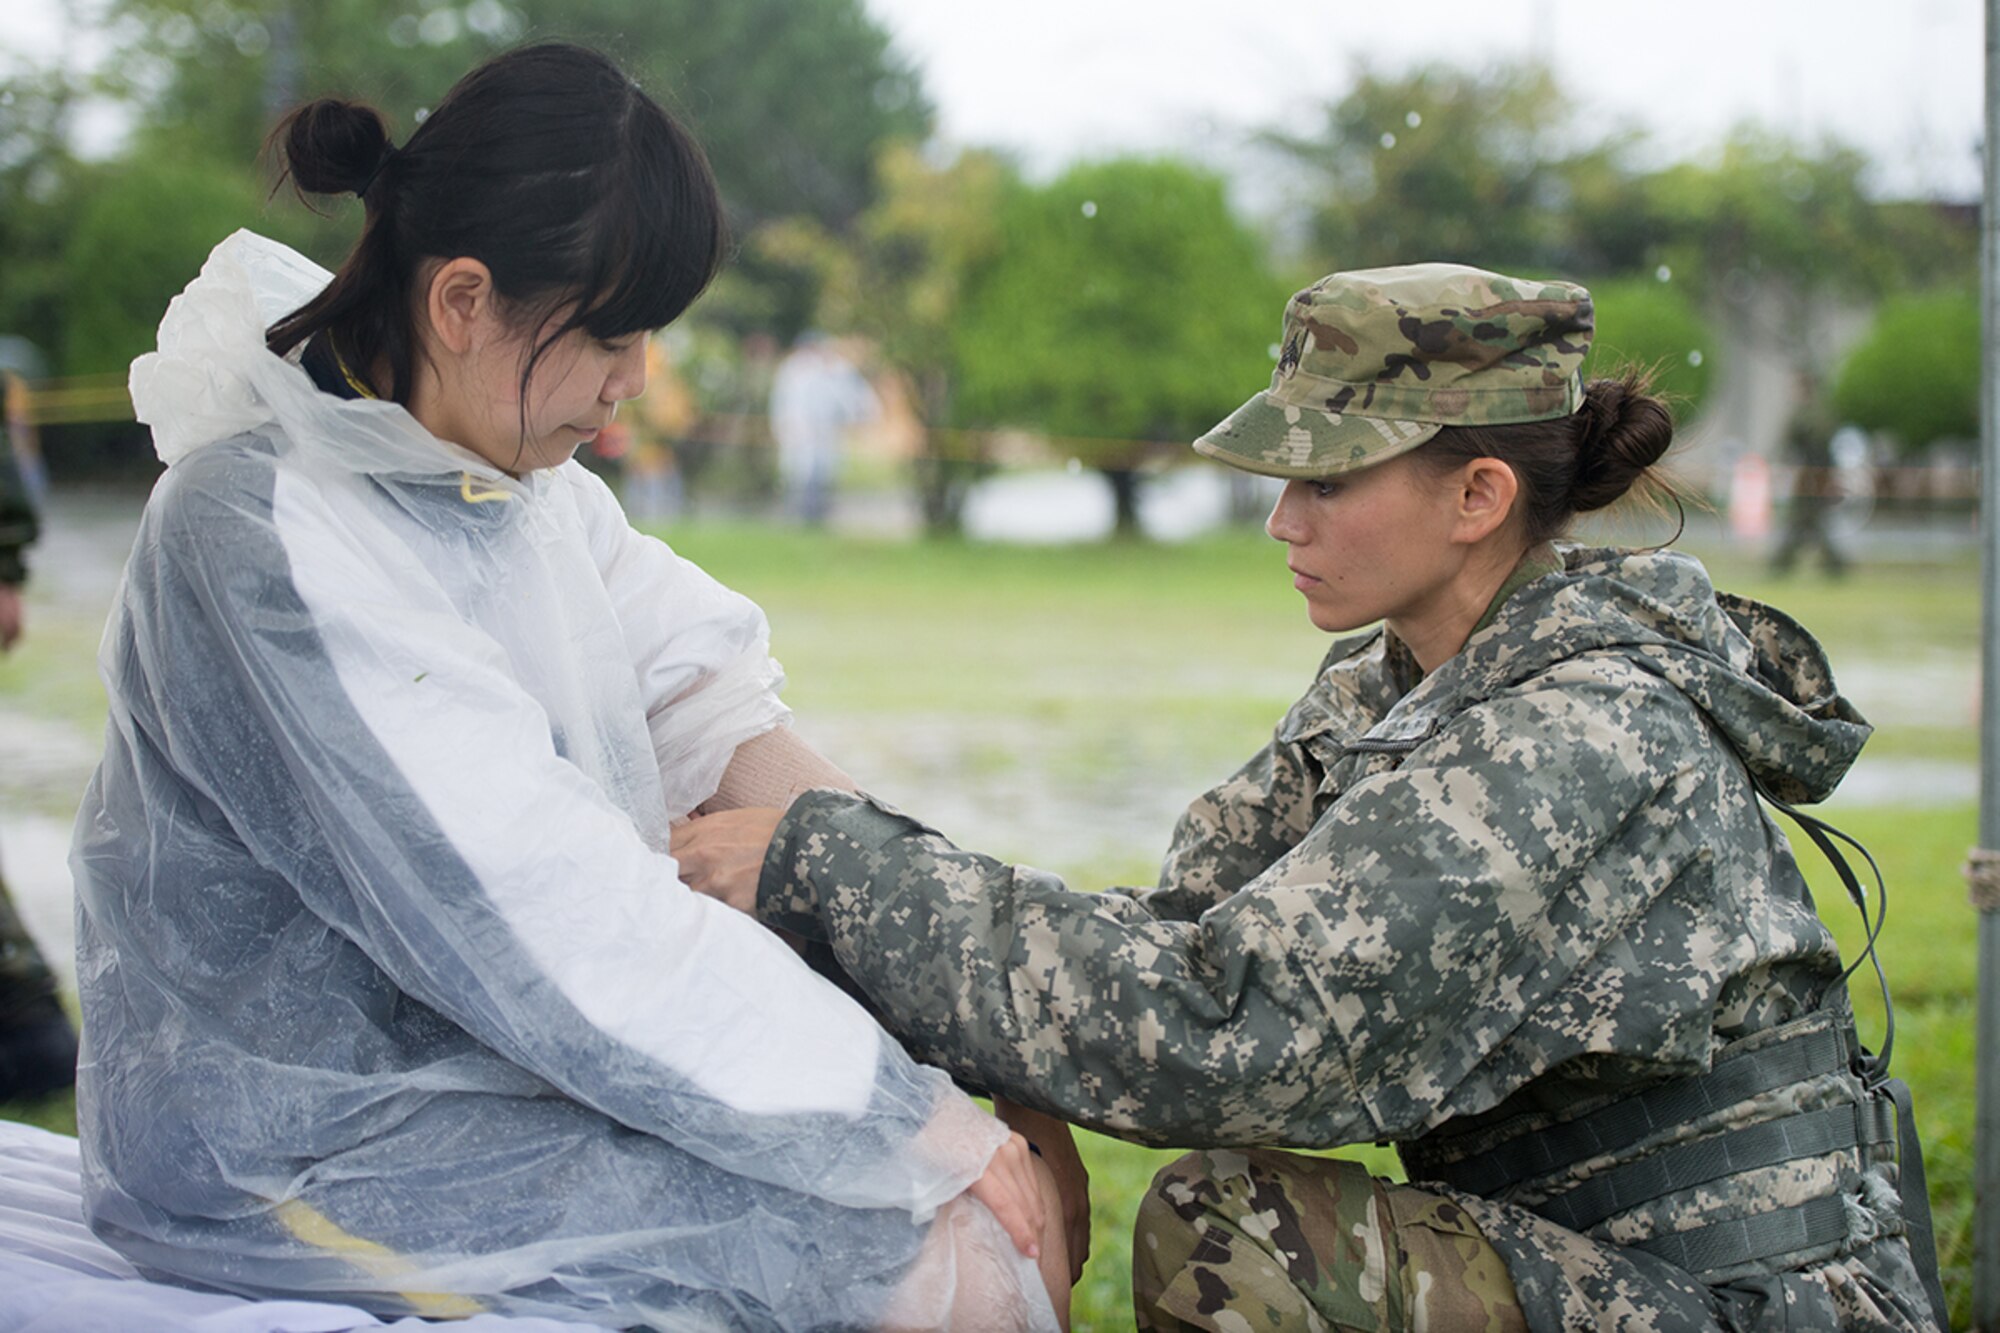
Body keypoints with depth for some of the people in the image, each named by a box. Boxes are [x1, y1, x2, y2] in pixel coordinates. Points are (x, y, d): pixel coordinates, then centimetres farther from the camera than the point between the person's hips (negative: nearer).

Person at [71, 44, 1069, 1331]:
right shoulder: (272, 536, -24)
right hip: (319, 1149, -9)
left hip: (513, 1051, 9)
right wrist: (925, 1126, -22)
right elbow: (570, 929, -26)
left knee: (1031, 1167, 2)